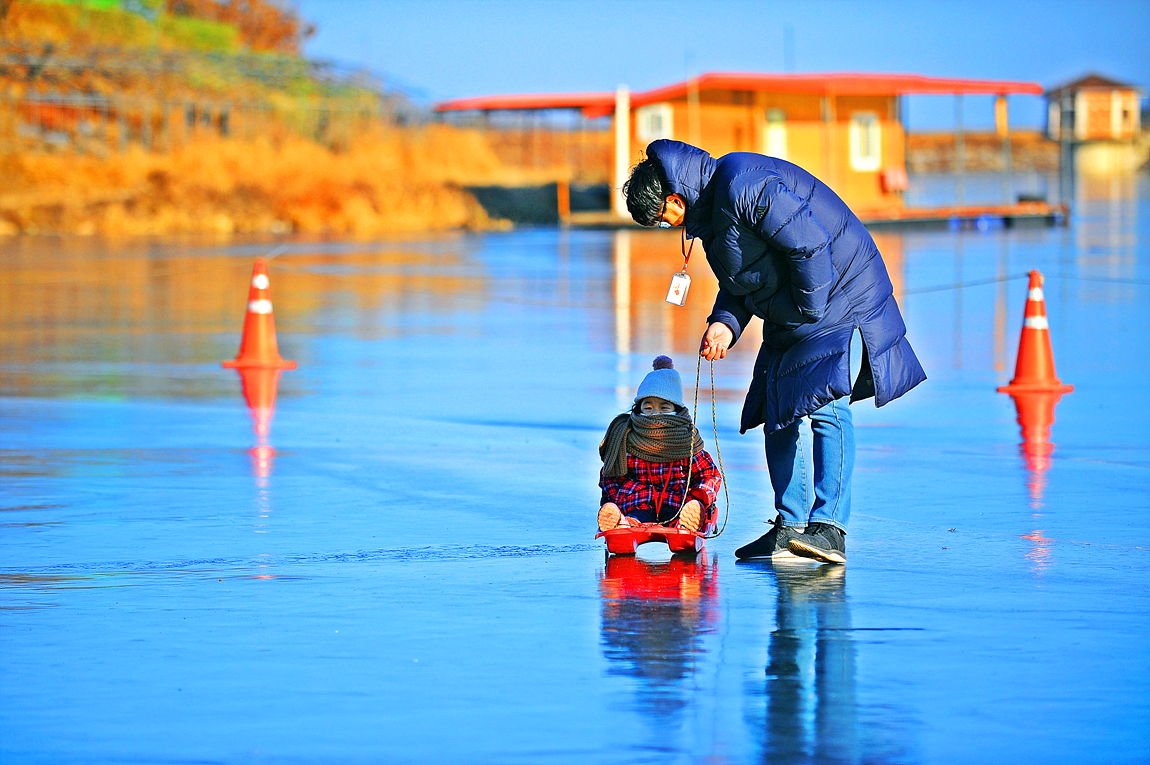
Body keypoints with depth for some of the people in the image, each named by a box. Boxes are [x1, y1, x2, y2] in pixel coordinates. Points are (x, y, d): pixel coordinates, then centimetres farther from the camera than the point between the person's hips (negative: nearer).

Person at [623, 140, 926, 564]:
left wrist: (809, 311, -18)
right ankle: (790, 527, 13)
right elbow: (739, 280, 15)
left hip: (836, 299, -11)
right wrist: (724, 323, -4)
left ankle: (829, 528, -24)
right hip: (788, 321, 11)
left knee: (824, 404, -19)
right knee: (778, 415, 7)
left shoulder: (744, 187, -24)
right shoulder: (710, 205, 9)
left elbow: (810, 243, -27)